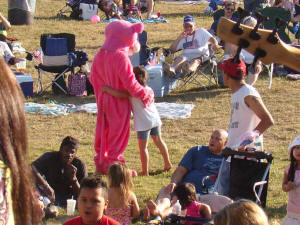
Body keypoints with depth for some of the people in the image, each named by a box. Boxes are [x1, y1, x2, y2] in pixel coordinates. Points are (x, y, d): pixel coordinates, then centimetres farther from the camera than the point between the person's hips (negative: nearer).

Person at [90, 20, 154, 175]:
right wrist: (146, 94, -12)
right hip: (118, 101, -8)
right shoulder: (121, 57, -23)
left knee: (103, 130, 17)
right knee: (119, 133, 4)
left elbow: (93, 78, 11)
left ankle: (101, 162, 28)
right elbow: (130, 83, -24)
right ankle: (112, 165, 9)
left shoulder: (100, 56, 2)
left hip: (104, 100, 8)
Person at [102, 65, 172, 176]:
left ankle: (145, 171, 1)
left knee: (143, 146, 0)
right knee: (158, 141, 22)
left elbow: (119, 94, -24)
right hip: (155, 119, 7)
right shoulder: (149, 89, 6)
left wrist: (107, 89, -12)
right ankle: (167, 163, 31)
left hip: (143, 123, -7)